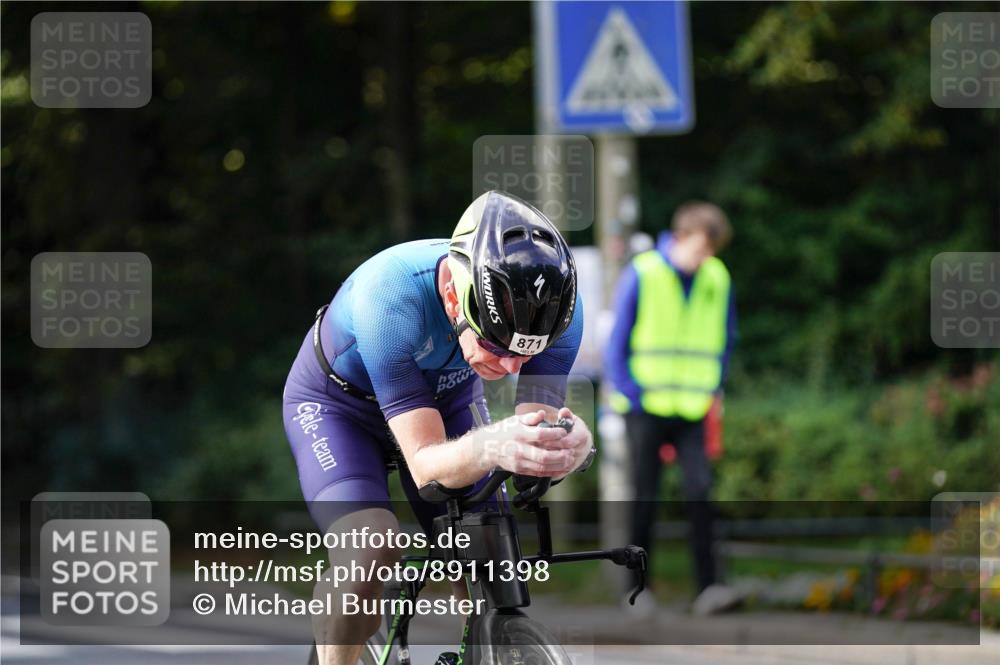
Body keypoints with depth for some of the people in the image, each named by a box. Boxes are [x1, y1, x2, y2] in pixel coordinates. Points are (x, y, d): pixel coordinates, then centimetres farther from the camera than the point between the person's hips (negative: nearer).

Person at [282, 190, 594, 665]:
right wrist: (491, 446, -64)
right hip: (338, 401, -4)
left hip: (445, 396, 4)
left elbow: (538, 424, -32)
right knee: (369, 553, -29)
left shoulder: (556, 304, -31)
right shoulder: (390, 297, -42)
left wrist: (570, 445, -56)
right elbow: (424, 464, -42)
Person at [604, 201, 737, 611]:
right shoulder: (642, 274, -6)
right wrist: (631, 393, -9)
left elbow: (724, 341, 17)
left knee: (699, 492, -11)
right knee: (645, 498, 2)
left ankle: (707, 586, -11)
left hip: (694, 409, 2)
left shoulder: (717, 279, 4)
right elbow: (618, 341, -2)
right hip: (646, 407, -2)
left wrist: (713, 390, 6)